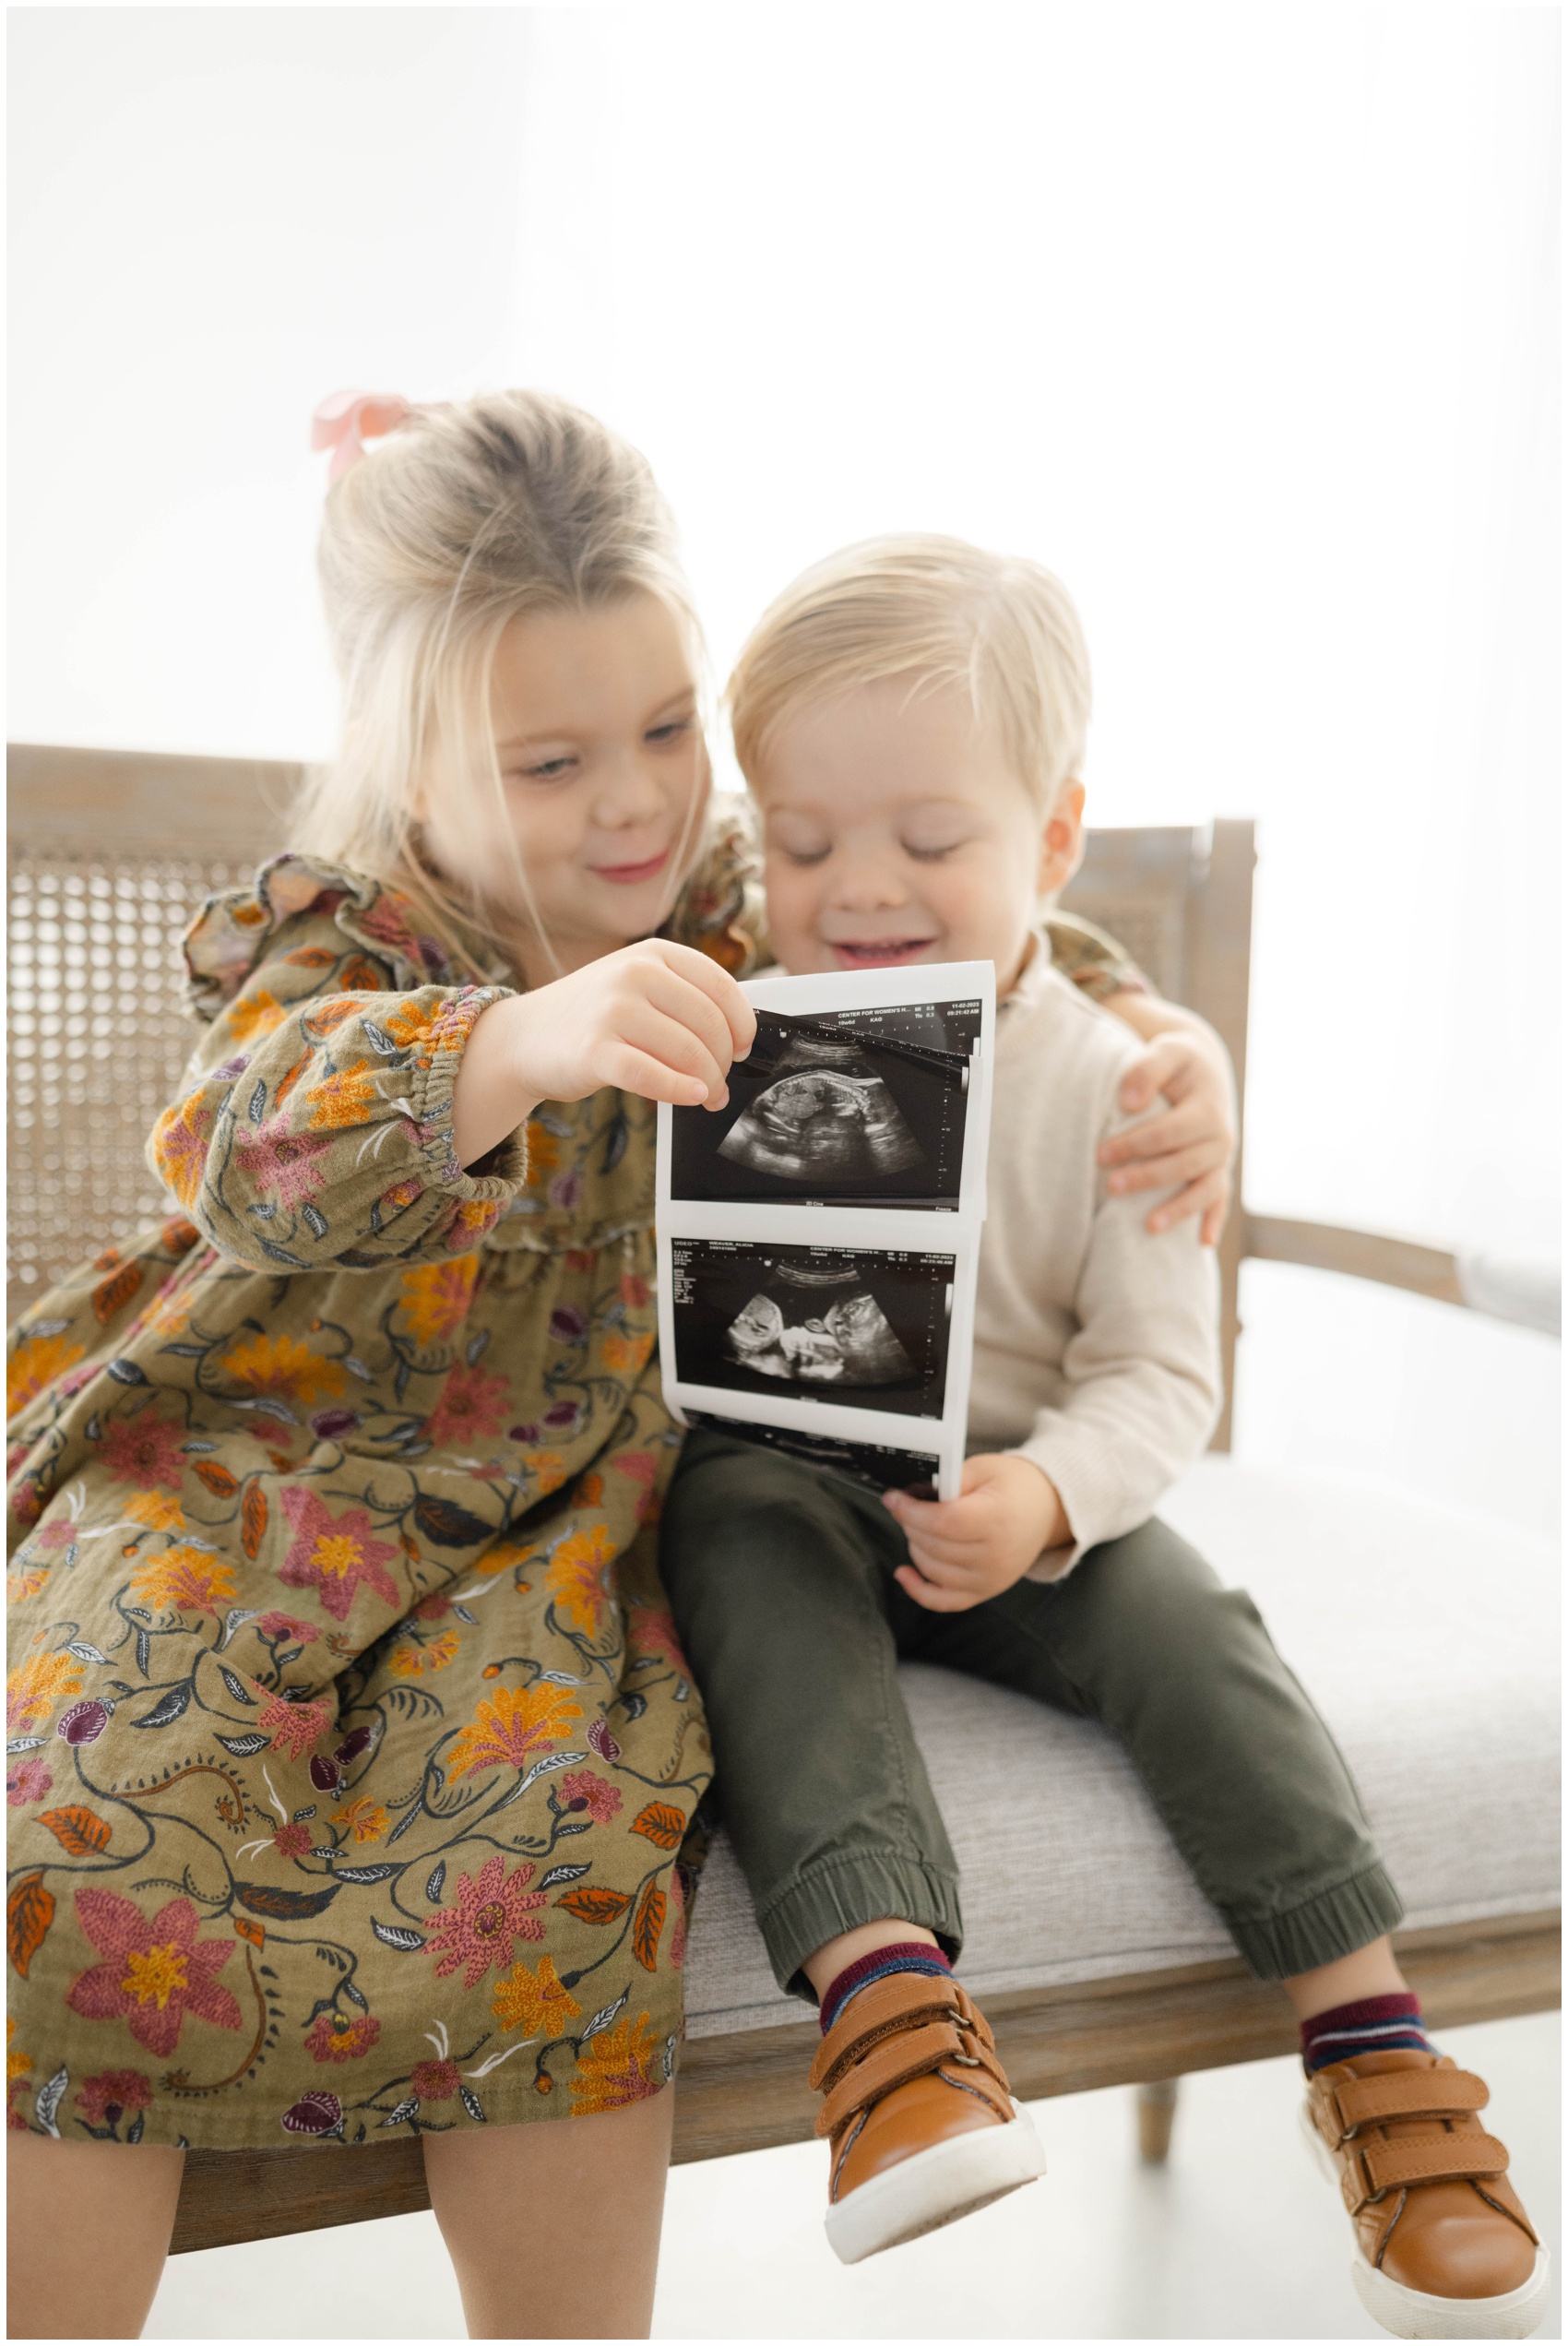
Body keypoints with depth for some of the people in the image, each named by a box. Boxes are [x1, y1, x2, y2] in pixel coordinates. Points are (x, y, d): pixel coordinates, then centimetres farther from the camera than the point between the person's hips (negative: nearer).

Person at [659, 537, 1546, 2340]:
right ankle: (882, 1990, -43)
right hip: (772, 1469, 0)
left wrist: (1047, 1496, -29)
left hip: (1008, 1499, 1)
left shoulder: (1105, 1085, -7)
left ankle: (1369, 2050, -14)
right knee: (749, 1550, -33)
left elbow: (1159, 1375, -8)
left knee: (1183, 1625, -23)